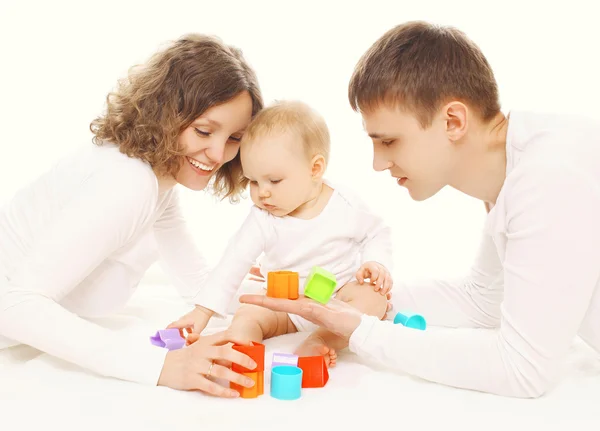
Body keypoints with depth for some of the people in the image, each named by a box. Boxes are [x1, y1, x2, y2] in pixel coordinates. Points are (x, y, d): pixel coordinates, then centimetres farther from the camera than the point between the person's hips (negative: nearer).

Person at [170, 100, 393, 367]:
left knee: (373, 300, -29)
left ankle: (318, 341, -39)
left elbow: (377, 235, 4)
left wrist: (376, 264, -17)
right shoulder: (262, 220, -12)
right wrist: (203, 310, -22)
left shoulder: (345, 206, -13)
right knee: (245, 318, -20)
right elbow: (234, 262, -14)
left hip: (340, 297, -1)